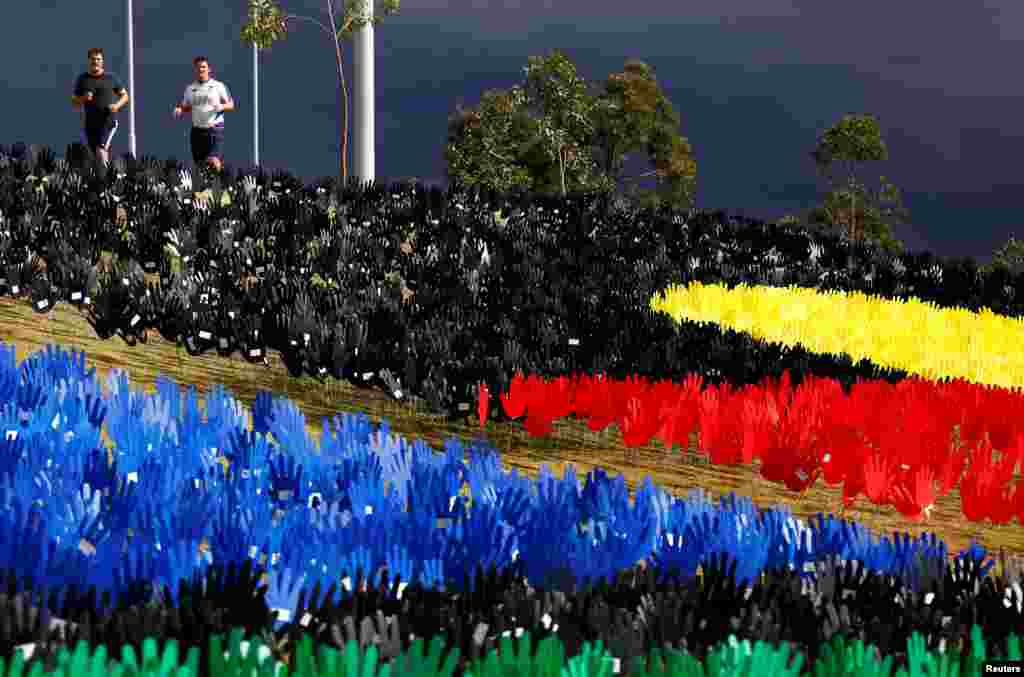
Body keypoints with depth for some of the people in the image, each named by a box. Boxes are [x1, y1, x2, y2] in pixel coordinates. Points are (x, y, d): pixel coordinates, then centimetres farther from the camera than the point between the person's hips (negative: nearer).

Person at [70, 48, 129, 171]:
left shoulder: (111, 78, 4)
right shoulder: (82, 80, 8)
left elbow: (125, 95, 12)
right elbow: (74, 105, 12)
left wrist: (117, 105, -8)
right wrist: (83, 99, -10)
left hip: (108, 121, -3)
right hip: (90, 123, 3)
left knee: (101, 150, -20)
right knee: (96, 156, 5)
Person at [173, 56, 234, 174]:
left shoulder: (218, 86, 3)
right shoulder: (190, 88, 14)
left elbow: (231, 105, 4)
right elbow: (186, 107, 21)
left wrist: (221, 106, -17)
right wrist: (178, 110, -2)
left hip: (214, 129, -4)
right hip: (197, 130, 4)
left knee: (213, 161, -18)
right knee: (199, 163, 5)